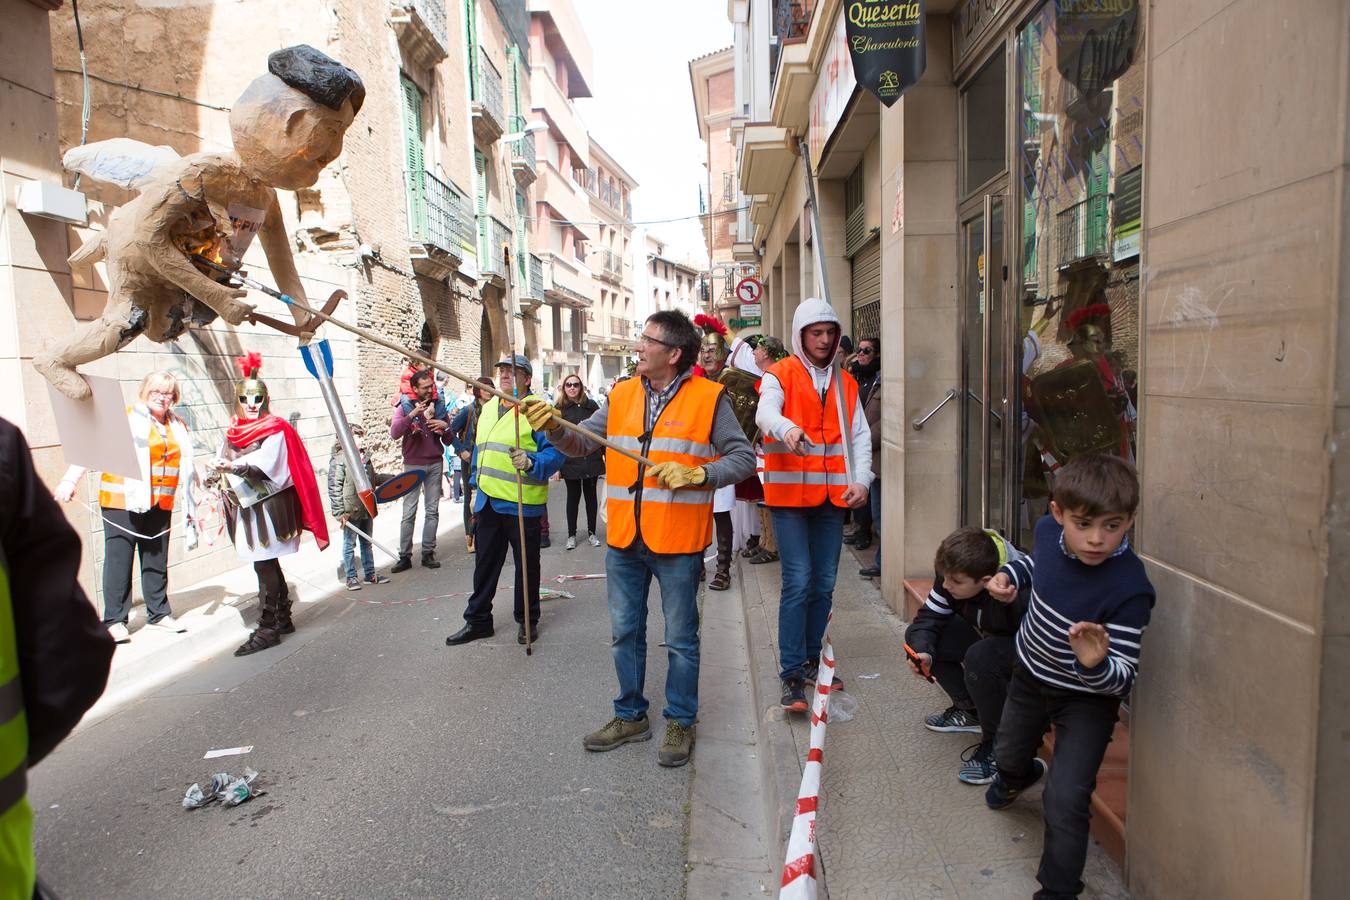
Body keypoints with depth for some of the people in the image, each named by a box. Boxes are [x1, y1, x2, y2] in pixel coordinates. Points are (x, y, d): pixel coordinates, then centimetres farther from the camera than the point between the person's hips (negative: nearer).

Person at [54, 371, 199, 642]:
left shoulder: (178, 426, 15)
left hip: (160, 505, 5)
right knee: (119, 559, -2)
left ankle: (158, 614, 21)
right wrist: (70, 479, -17)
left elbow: (186, 462, 28)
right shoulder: (125, 417, -3)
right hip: (123, 500, -5)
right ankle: (115, 620, 6)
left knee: (156, 561, 11)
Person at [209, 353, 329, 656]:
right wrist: (219, 473, -7)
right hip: (246, 506, 7)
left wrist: (232, 466, -35)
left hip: (270, 505, -7)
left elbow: (265, 462, -23)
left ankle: (268, 629, -2)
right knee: (268, 564, 13)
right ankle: (283, 619, 24)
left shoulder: (276, 428, -9)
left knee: (264, 565, -7)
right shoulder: (234, 430, 13)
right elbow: (223, 461, 12)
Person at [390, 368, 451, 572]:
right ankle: (404, 556, 2)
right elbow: (394, 433, -17)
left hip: (435, 464, 3)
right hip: (412, 465, -3)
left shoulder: (439, 406, 7)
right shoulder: (405, 406, -1)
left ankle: (428, 553, 12)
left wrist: (445, 426, -10)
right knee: (409, 513, -3)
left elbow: (448, 441, 11)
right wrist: (412, 414, -25)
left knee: (432, 511, 5)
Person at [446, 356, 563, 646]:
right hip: (488, 501, 7)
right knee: (485, 562, 15)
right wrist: (476, 487, 21)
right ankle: (478, 620, 26)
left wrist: (531, 463, -34)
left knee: (526, 564, 8)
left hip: (522, 503, -7)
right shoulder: (488, 407, 14)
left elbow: (555, 452, -17)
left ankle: (527, 620, 24)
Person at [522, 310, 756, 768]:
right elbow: (582, 444, 4)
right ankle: (631, 717, 34)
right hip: (623, 540, 5)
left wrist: (696, 474, -19)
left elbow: (743, 457, -6)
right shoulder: (622, 395, 6)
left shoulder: (709, 397, -7)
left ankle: (680, 722, 28)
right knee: (624, 633, 16)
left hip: (677, 542, -4)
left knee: (680, 639, 9)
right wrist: (554, 427, -15)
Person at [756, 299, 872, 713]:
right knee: (798, 581, -9)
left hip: (832, 495, 5)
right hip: (790, 492, -5)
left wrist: (861, 480, -4)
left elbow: (860, 435, 11)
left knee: (824, 584, 9)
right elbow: (765, 414, -20)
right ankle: (791, 675, -2)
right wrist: (787, 429, -42)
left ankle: (811, 659, 25)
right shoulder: (780, 375, 0)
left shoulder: (845, 383, 14)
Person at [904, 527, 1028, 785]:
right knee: (916, 636, -9)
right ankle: (970, 709, 8)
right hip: (985, 639, 7)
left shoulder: (1021, 593, -37)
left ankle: (996, 744, -13)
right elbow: (929, 618, -12)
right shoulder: (955, 573, -19)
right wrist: (922, 653, -32)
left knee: (980, 657, -37)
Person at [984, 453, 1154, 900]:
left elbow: (1122, 679, -31)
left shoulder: (1129, 589, -36)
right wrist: (1010, 575, -10)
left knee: (1065, 801, -12)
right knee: (1007, 753, 30)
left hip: (1088, 699, -6)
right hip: (1031, 673, 6)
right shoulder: (1048, 530, -21)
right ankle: (1019, 775, 67)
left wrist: (1095, 664, -51)